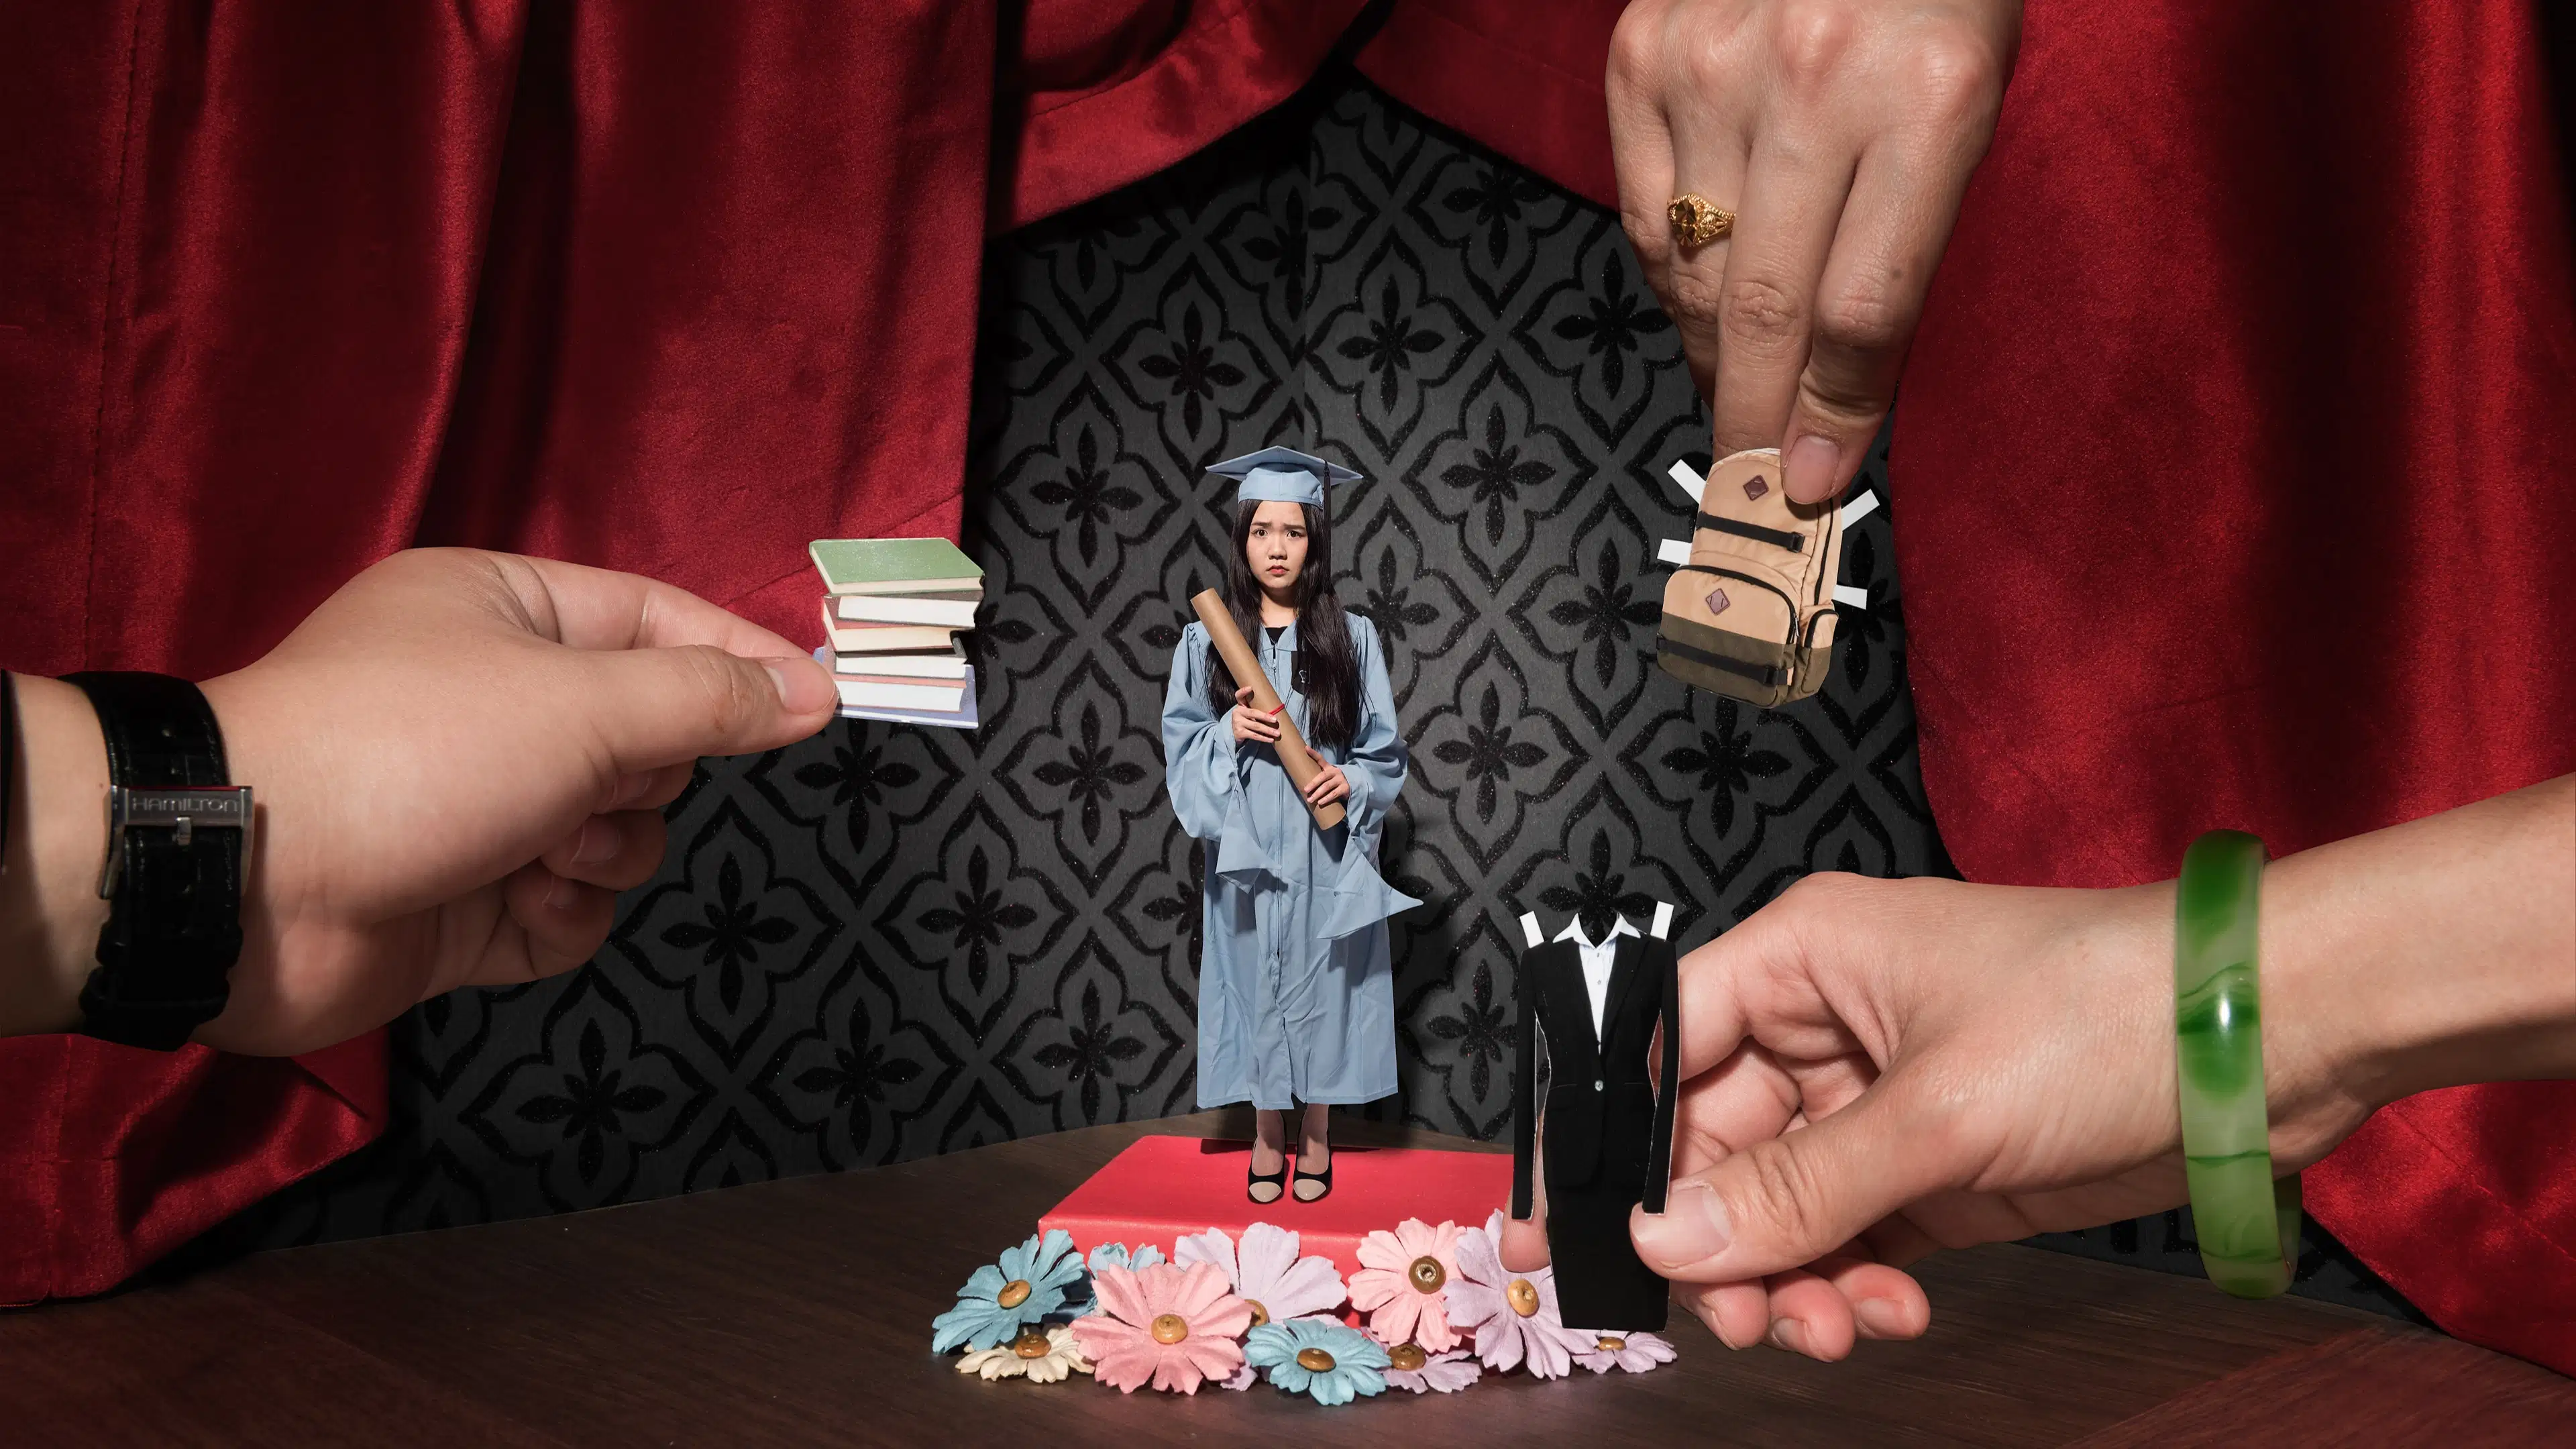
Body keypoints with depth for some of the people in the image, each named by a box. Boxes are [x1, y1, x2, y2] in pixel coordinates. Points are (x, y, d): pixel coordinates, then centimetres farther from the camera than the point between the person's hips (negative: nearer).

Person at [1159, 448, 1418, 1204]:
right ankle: (1267, 1138, 23)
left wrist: (1351, 781, -16)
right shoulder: (1206, 643, 2)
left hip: (1326, 854, 0)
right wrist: (1229, 732, -15)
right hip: (1245, 851, 1)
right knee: (1256, 987, 8)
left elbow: (1385, 749, 3)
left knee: (1322, 987, 7)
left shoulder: (1351, 639, 0)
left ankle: (1316, 1139, 23)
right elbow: (1180, 747, 3)